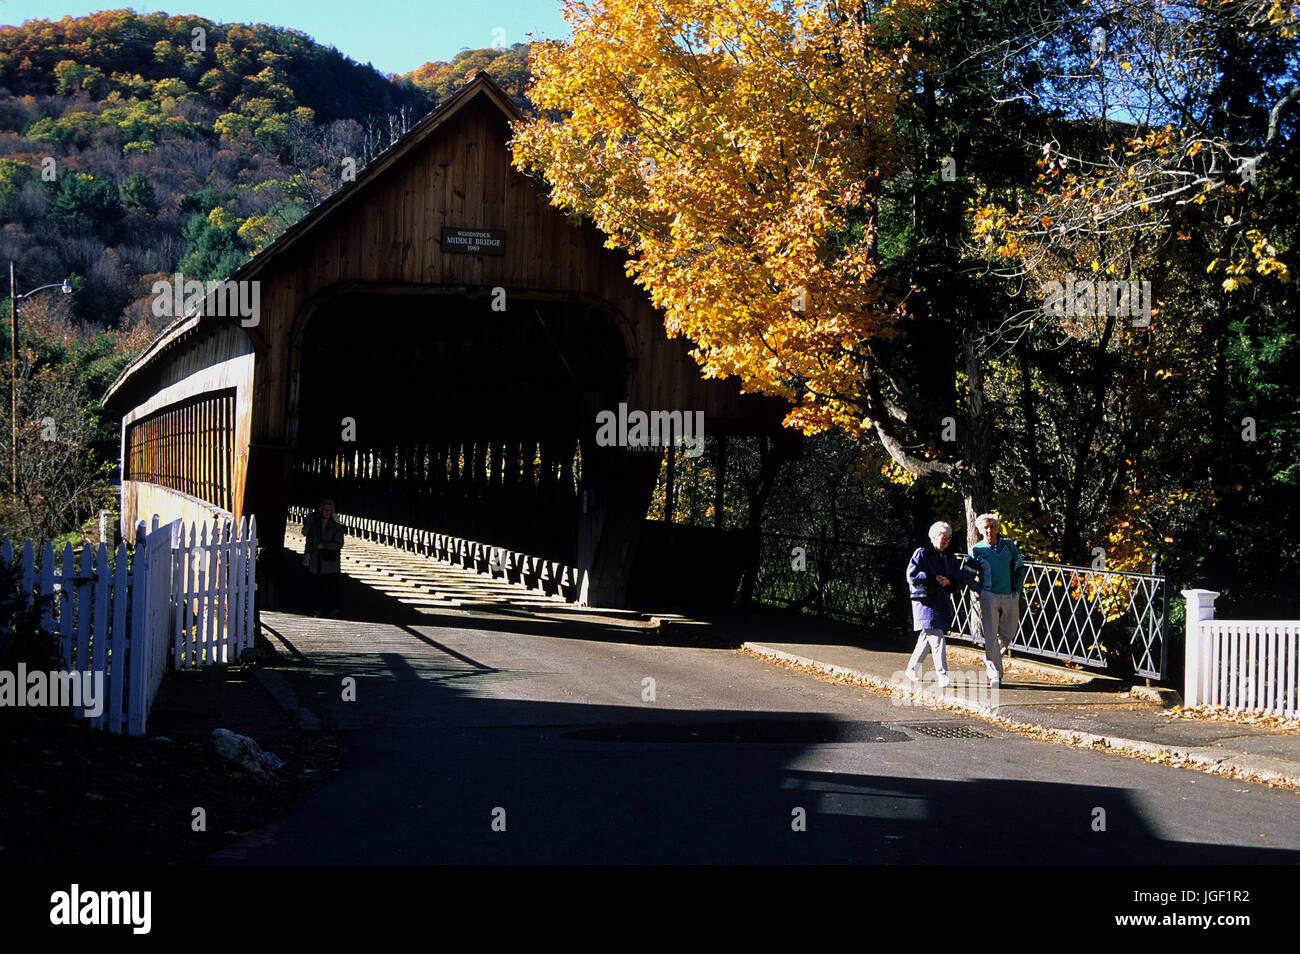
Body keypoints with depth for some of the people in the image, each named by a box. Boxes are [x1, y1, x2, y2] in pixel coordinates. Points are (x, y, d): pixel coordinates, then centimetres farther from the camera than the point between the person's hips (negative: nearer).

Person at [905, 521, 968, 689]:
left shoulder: (950, 558, 16)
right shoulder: (921, 554, -2)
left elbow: (960, 582, 15)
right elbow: (912, 575, -11)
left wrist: (949, 582, -7)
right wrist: (934, 578, -13)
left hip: (943, 603, 6)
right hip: (925, 602, -6)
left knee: (927, 638, 12)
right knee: (937, 638, -14)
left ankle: (913, 669, 27)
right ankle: (942, 675, -16)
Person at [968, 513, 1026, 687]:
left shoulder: (1009, 545, 7)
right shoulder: (977, 550, 0)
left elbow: (1020, 568, 17)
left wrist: (1018, 588, 7)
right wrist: (979, 590, -5)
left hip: (1010, 597, 3)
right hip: (989, 596, -3)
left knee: (1008, 633, 9)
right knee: (990, 636, -9)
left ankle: (989, 660, 34)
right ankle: (995, 675, -3)